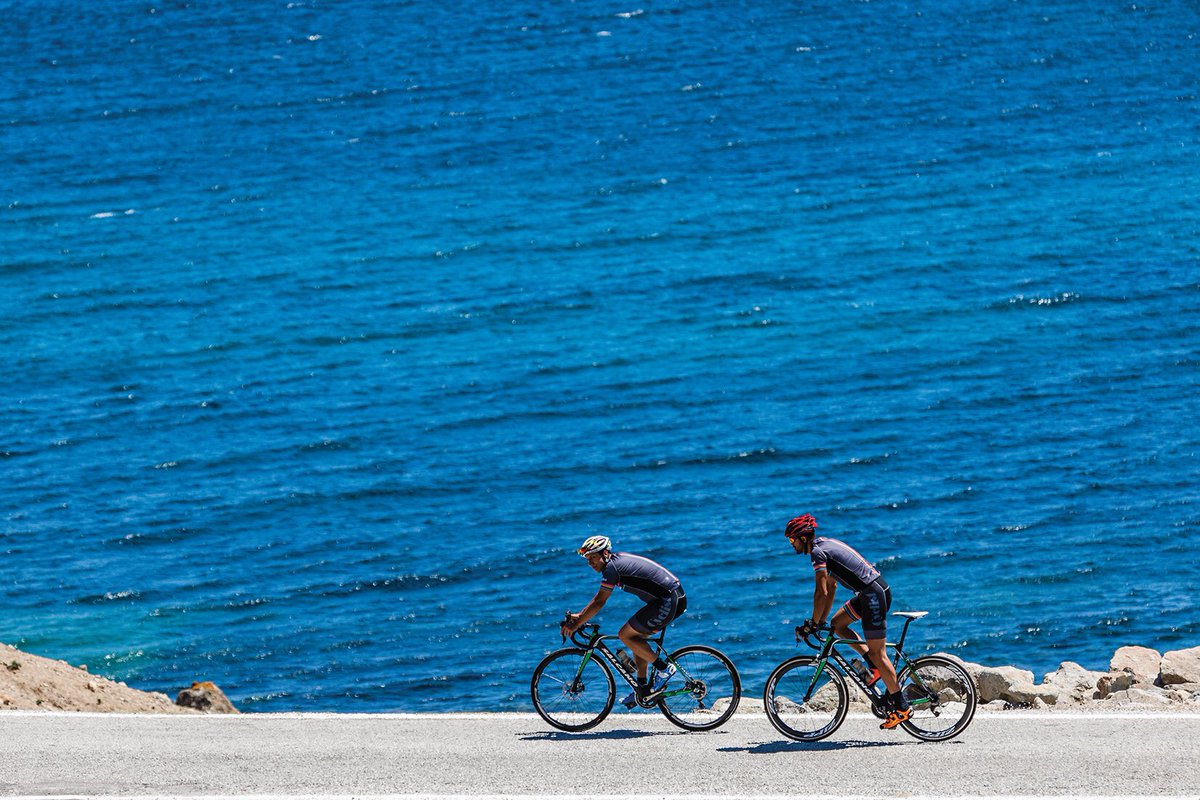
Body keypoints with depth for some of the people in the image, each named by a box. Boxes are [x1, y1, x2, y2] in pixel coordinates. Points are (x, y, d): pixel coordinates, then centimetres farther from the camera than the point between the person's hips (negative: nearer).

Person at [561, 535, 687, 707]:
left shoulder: (612, 568, -13)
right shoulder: (618, 560, 17)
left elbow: (599, 603, -14)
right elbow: (598, 597, 25)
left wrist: (575, 625, -8)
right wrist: (579, 615, 21)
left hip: (668, 601, -10)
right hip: (676, 598, 10)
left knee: (626, 635, -6)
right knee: (636, 637, 16)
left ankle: (663, 668, -4)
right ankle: (642, 689, 18)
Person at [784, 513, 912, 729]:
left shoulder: (818, 552, -12)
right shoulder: (825, 544, 18)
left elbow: (822, 592, -17)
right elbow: (831, 587, 23)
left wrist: (813, 623, -7)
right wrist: (821, 620, 22)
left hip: (874, 594, -10)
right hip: (870, 592, 10)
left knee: (877, 653, -6)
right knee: (837, 624, 17)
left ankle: (901, 707, -4)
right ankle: (875, 665, 12)